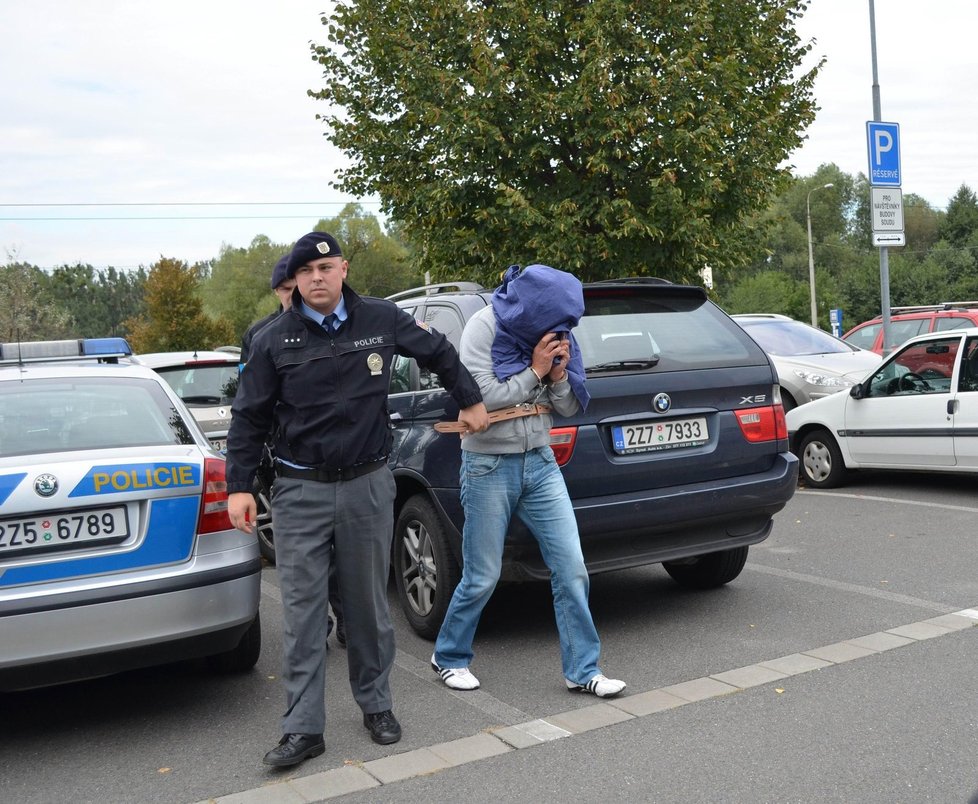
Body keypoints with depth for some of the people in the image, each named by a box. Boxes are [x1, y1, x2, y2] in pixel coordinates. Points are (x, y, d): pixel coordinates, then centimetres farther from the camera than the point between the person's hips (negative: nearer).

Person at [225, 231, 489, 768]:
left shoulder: (381, 320, 1)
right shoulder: (275, 340, -1)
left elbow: (439, 352, 18)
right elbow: (249, 418, 2)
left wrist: (469, 399, 22)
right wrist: (238, 486, -2)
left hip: (367, 486, 1)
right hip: (300, 492, -1)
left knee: (369, 606, 12)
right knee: (302, 612, -1)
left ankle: (375, 705, 29)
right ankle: (303, 728, 8)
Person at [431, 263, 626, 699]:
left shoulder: (553, 334, 4)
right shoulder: (484, 327, -10)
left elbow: (571, 408, 7)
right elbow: (484, 397, -16)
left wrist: (559, 374, -11)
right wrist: (535, 371, -16)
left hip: (540, 464, 5)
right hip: (489, 467, -5)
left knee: (571, 568, -1)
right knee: (481, 578, 3)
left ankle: (582, 670, 12)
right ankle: (448, 657, 26)